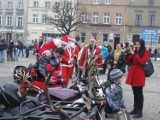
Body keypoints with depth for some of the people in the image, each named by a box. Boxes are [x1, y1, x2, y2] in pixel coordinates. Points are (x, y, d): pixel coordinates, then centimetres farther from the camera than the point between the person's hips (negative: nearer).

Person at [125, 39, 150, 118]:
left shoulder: (146, 53, -2)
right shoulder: (134, 52, 13)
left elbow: (142, 62, -16)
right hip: (133, 74, 6)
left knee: (139, 93, -4)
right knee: (135, 93, 12)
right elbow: (129, 62, 13)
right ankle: (135, 109, 21)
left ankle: (140, 111, 0)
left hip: (139, 75, -6)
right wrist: (128, 54, -2)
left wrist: (134, 54, -16)